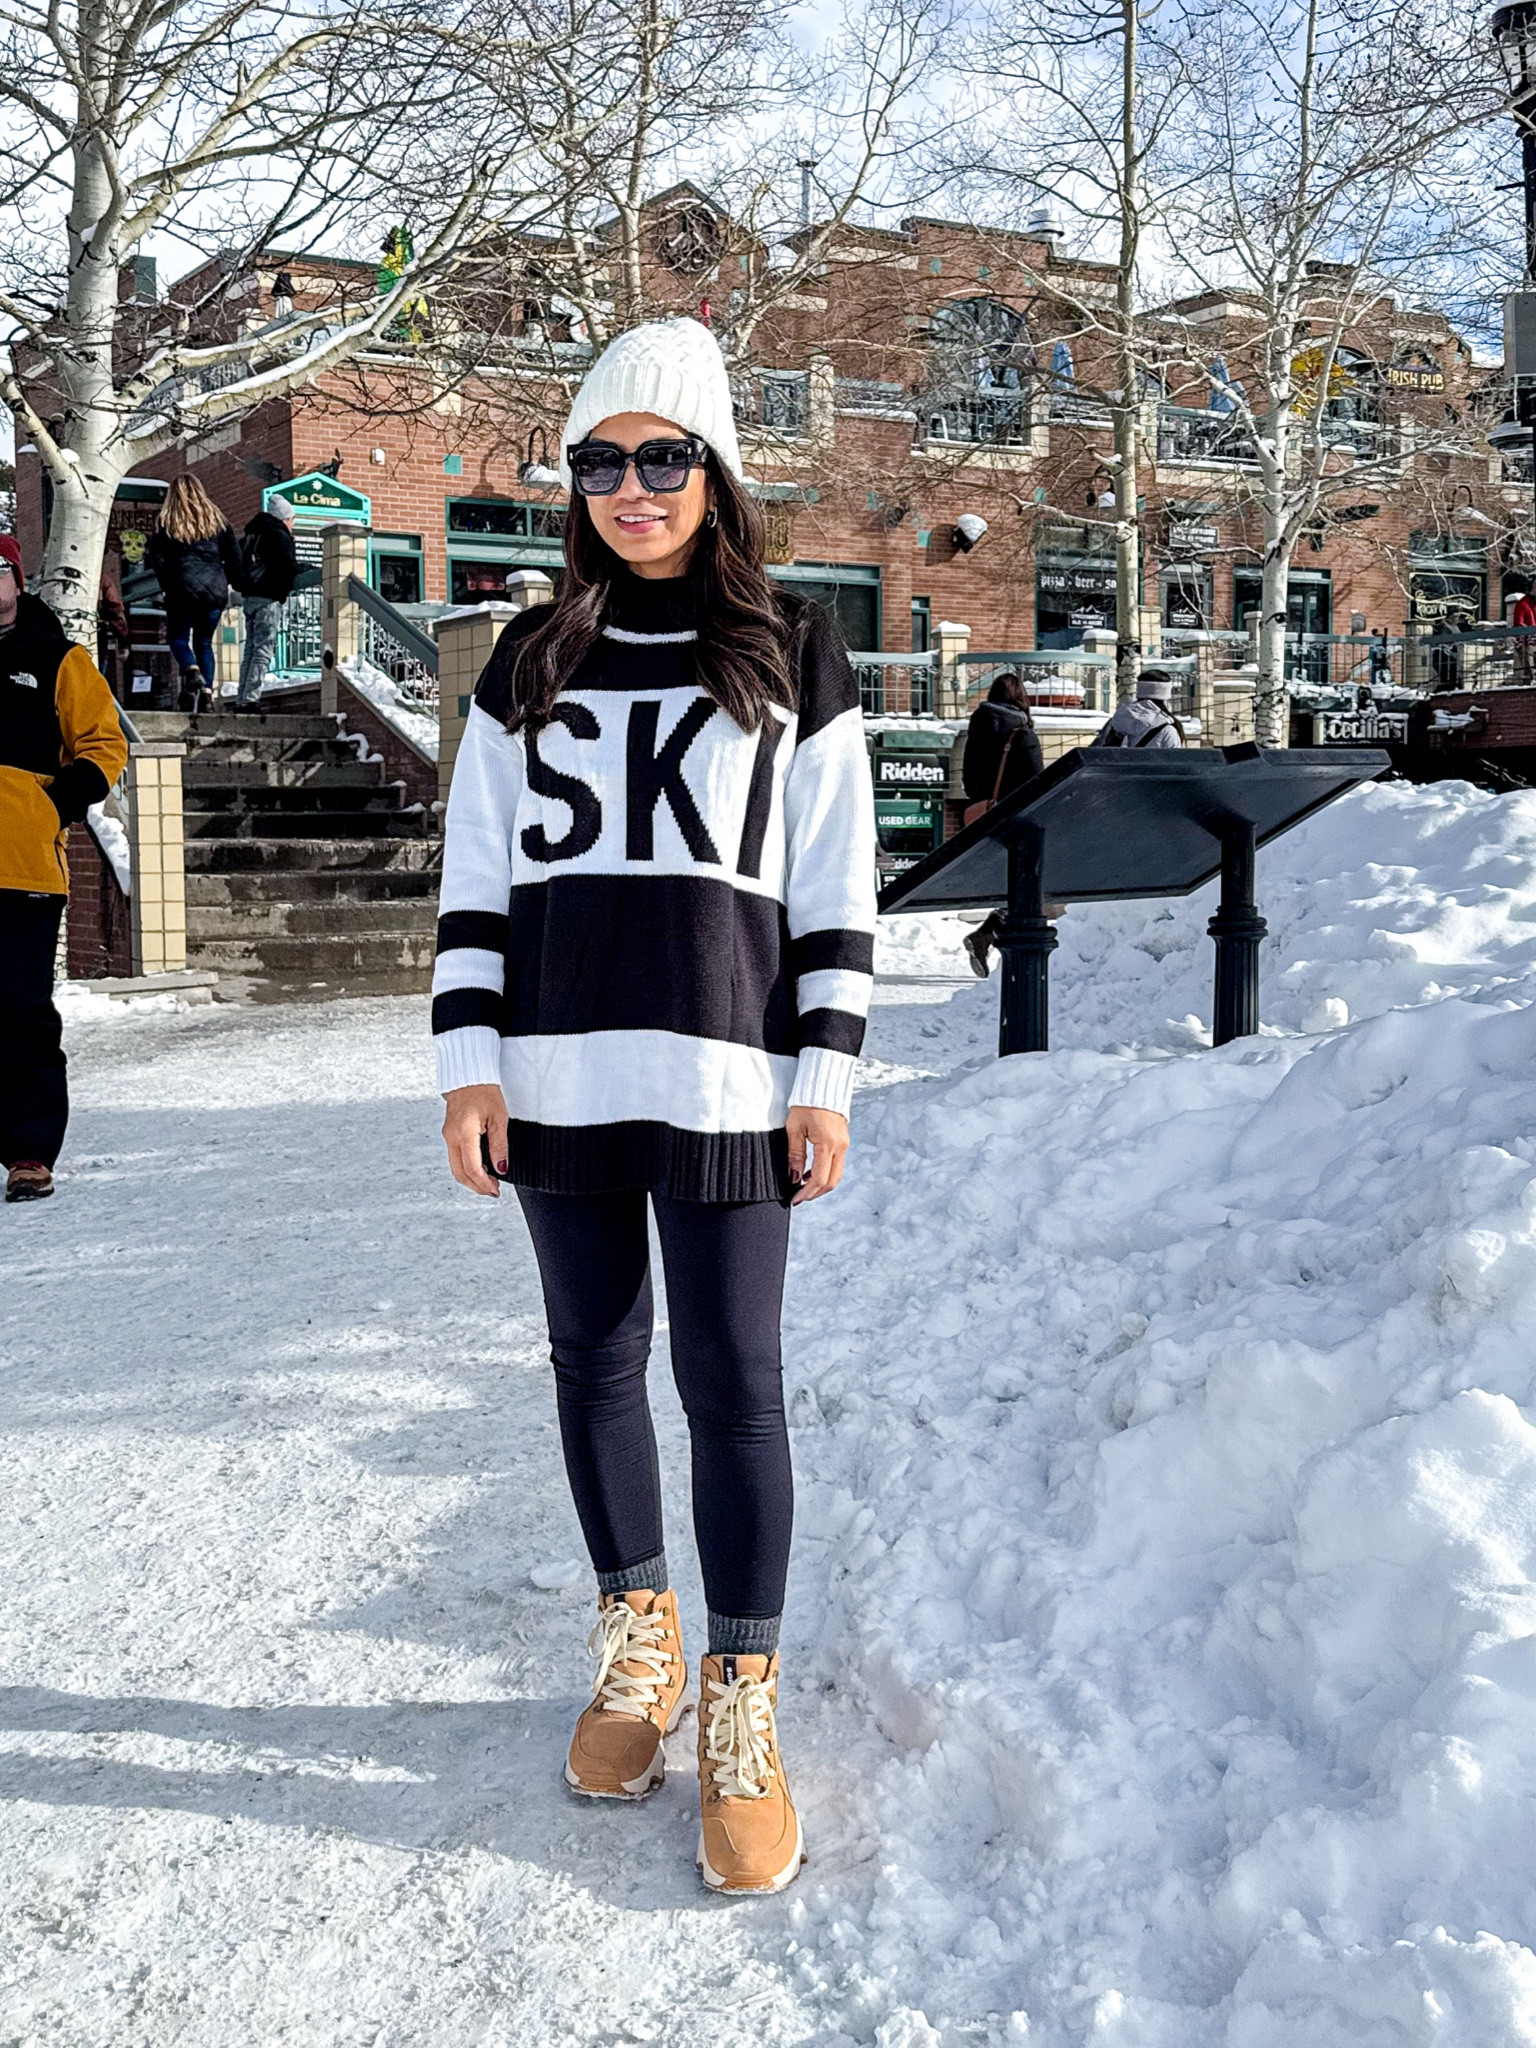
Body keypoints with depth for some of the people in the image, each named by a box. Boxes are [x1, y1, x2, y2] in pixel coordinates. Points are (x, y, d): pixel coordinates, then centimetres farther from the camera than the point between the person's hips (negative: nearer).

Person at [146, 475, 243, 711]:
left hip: (183, 588, -3)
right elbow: (235, 557, 8)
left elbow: (156, 558, -2)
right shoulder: (217, 520, 9)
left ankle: (192, 671, -21)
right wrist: (234, 583, 18)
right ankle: (207, 691, -3)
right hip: (216, 590, 3)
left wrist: (167, 585, 10)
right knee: (204, 642, 12)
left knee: (178, 637, 8)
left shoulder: (167, 522, 2)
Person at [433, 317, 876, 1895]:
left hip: (721, 1082, -3)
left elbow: (836, 893, 4)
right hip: (556, 1079, 3)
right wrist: (468, 1060, 2)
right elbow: (477, 878, 10)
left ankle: (742, 1711, 10)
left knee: (731, 1384, -3)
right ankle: (637, 1646, 30)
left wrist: (825, 1080, -2)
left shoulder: (792, 658, 6)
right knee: (593, 1365, 11)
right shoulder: (530, 662, 12)